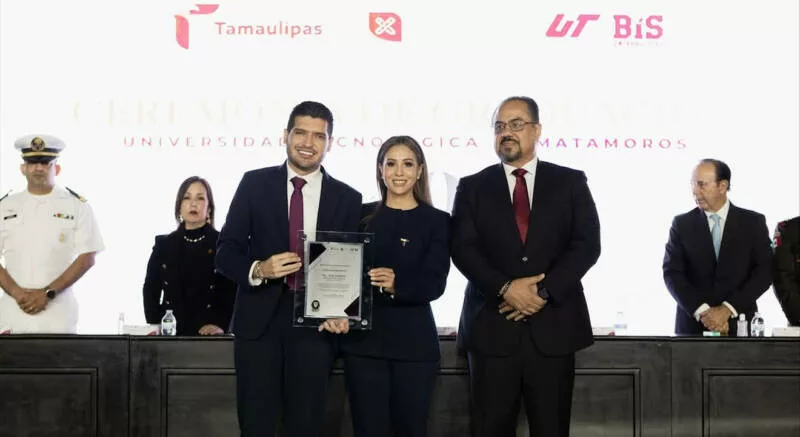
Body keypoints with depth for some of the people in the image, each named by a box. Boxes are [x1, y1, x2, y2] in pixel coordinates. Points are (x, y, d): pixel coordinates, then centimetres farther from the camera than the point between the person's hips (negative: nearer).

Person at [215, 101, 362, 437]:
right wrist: (258, 270, -20)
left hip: (315, 324, 1)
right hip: (259, 320, 0)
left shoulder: (347, 198, 5)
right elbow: (226, 251, 1)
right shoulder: (255, 183, 2)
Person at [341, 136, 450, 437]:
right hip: (363, 338, 1)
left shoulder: (437, 221, 3)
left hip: (414, 341, -1)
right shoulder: (362, 215, 9)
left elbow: (435, 284, -8)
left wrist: (397, 285, -26)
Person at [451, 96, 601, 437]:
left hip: (553, 325, 0)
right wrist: (505, 288, -15)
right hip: (491, 326, 0)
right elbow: (463, 248, 0)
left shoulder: (570, 182, 9)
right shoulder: (473, 188, 10)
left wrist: (544, 291, -12)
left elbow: (587, 244, 0)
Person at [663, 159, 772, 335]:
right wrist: (702, 311, -16)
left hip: (739, 324, 0)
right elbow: (672, 273, -4)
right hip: (692, 325, 0)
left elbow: (764, 271, -4)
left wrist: (728, 309, -14)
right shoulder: (682, 224, 3)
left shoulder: (753, 222, 2)